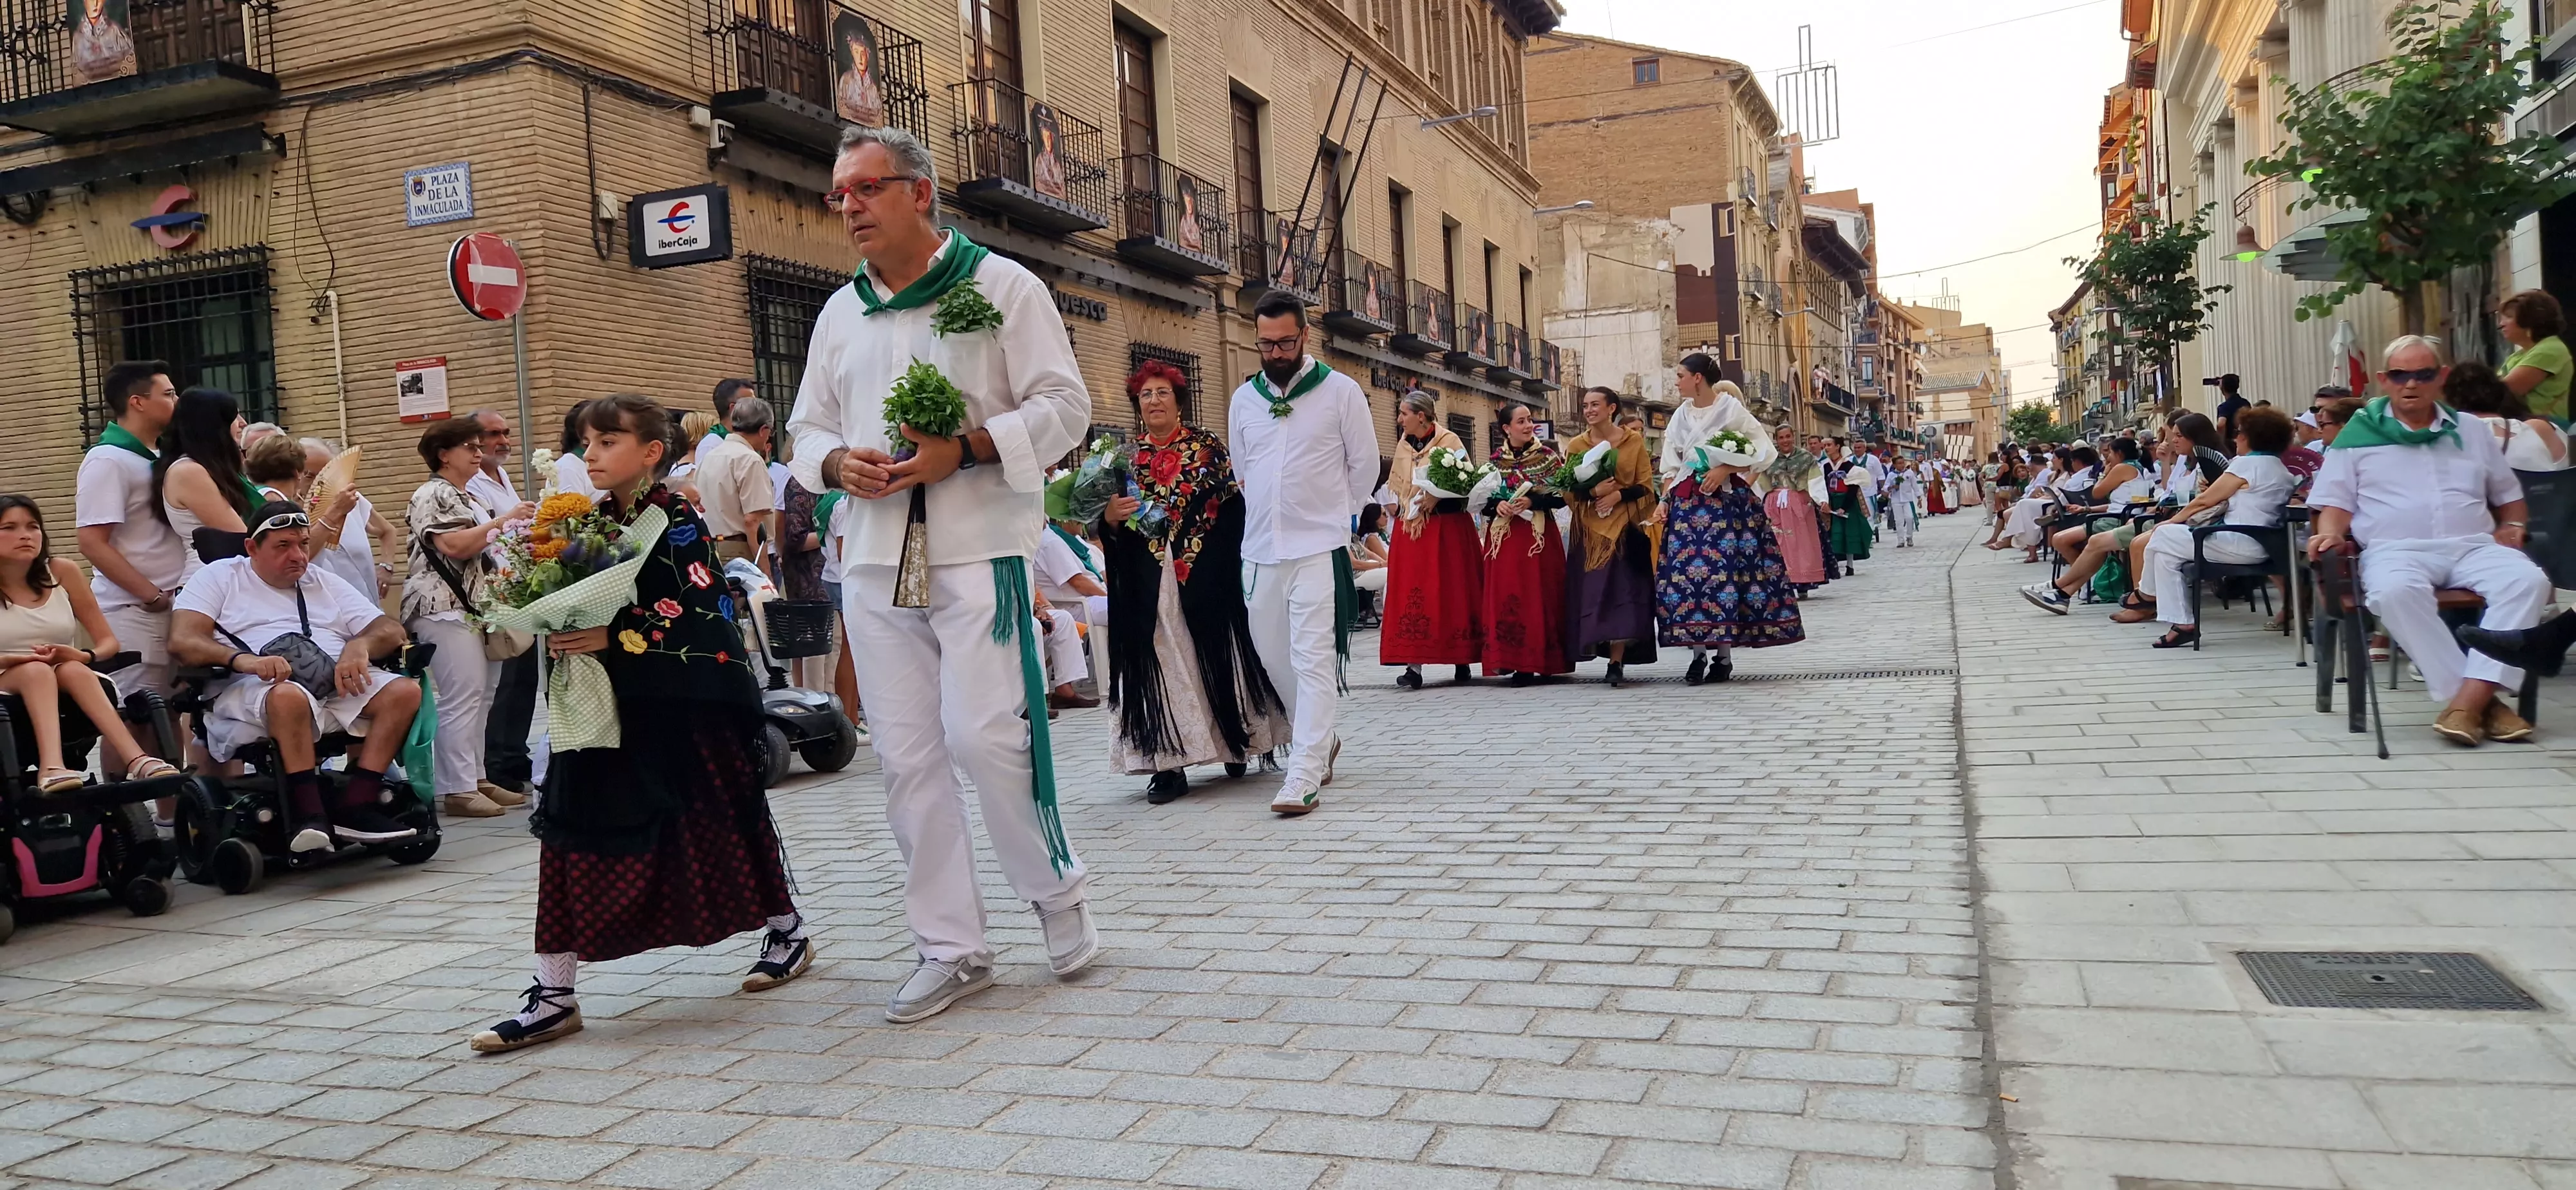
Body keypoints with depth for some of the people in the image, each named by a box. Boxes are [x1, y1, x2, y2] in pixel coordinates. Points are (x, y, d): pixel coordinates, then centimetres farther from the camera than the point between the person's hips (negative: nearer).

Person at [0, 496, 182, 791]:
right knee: (36, 670, -33)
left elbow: (109, 642, 5)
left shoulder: (62, 572, 5)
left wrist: (85, 657, -17)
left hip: (68, 688, 1)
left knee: (73, 669, -32)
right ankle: (52, 766, -56)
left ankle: (135, 759, -49)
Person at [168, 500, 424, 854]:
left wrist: (360, 646, -9)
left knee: (405, 690, -25)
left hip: (339, 683, 5)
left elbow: (392, 631, 16)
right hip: (253, 689, -4)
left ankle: (356, 806, -31)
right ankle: (307, 815, -38)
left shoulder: (325, 582, 27)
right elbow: (182, 640, -1)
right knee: (290, 695, -41)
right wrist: (242, 659, -21)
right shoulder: (220, 576, 17)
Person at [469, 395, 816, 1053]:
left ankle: (788, 930, 31)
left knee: (723, 819, 7)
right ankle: (554, 994, 5)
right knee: (573, 831, 0)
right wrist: (562, 633, -6)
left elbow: (701, 609, -20)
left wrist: (613, 638, -25)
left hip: (684, 703, -6)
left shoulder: (676, 519, -10)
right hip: (608, 706, 6)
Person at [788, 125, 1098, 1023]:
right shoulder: (840, 312, 18)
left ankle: (1055, 885, 16)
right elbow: (809, 427, 21)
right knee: (904, 754, 4)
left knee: (987, 735, -12)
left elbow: (1063, 406, -4)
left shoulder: (1000, 286, 1)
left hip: (978, 550, -5)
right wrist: (838, 464, -3)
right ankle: (951, 946, 15)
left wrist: (962, 450, -17)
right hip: (875, 559, 6)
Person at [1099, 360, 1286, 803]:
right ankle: (1168, 763, -2)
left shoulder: (1207, 447, 5)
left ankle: (1237, 744, 18)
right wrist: (1110, 517, -12)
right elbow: (1109, 529, 10)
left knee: (1217, 652, 2)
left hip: (1205, 578, -2)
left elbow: (1234, 508, -1)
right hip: (1147, 584, 2)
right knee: (1158, 662, -3)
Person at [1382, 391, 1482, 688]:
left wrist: (1435, 498, -19)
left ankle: (1462, 659, 10)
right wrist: (1406, 507, 4)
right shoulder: (1403, 445, 14)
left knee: (1452, 591, -1)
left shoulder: (1449, 441, -4)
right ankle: (1414, 664, -7)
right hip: (1410, 529, 5)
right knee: (1412, 594, -4)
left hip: (1447, 528, -5)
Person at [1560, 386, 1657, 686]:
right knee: (1591, 591, -4)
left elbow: (1646, 486, 2)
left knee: (1623, 592, -8)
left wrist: (1618, 495, -15)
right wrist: (1593, 492, -15)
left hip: (1625, 527, -1)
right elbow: (1568, 491, 4)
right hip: (1590, 529, 2)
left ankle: (1617, 664, -9)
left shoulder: (1634, 441, 4)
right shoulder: (1576, 446, 7)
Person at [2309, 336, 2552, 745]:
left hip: (2473, 546, 3)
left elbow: (2510, 496, 29)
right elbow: (2336, 501, 11)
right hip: (2396, 550, -3)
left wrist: (2512, 526, 8)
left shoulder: (2472, 432, 23)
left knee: (2528, 580, -30)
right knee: (2396, 591, -40)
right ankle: (2481, 700, -34)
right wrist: (2332, 531, -11)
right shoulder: (2359, 434, 13)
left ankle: (2471, 697, -34)